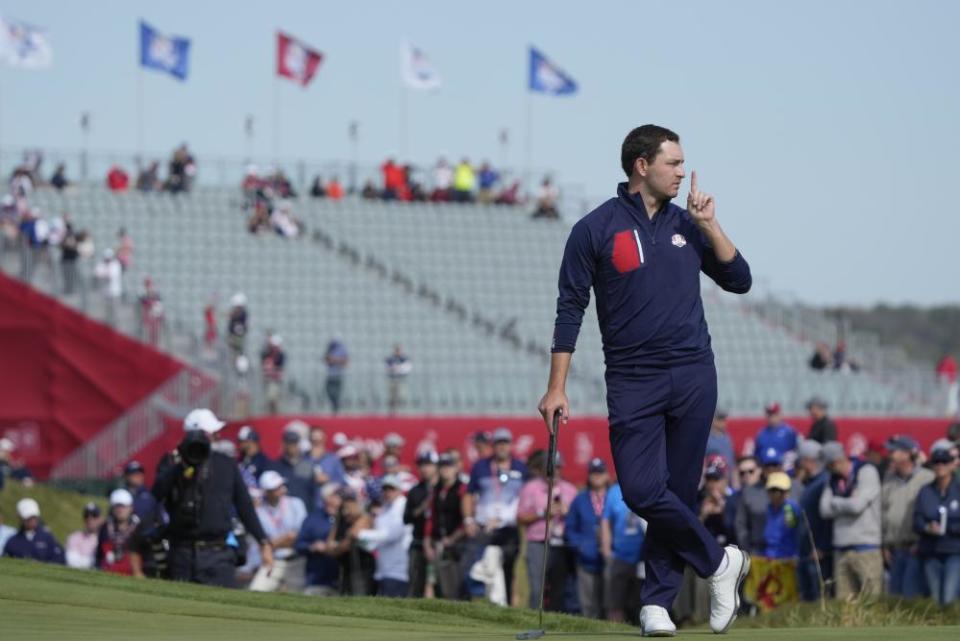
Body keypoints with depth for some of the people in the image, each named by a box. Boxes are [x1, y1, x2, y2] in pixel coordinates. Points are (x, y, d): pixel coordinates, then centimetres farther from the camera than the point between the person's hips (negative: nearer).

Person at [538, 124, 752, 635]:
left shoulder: (685, 225, 11)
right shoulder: (595, 229, -1)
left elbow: (739, 281, 11)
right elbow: (570, 310, 0)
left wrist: (709, 225, -1)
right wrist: (556, 387, -4)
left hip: (693, 377, 3)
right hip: (633, 381, -3)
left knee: (678, 492, 3)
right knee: (642, 491, -14)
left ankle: (657, 600, 12)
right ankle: (719, 562, 5)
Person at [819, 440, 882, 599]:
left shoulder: (867, 472, -4)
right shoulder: (834, 479, 15)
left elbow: (857, 505, -14)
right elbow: (825, 509, 4)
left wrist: (835, 502, 3)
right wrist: (848, 502, -5)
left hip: (865, 548, -6)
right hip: (841, 549, 6)